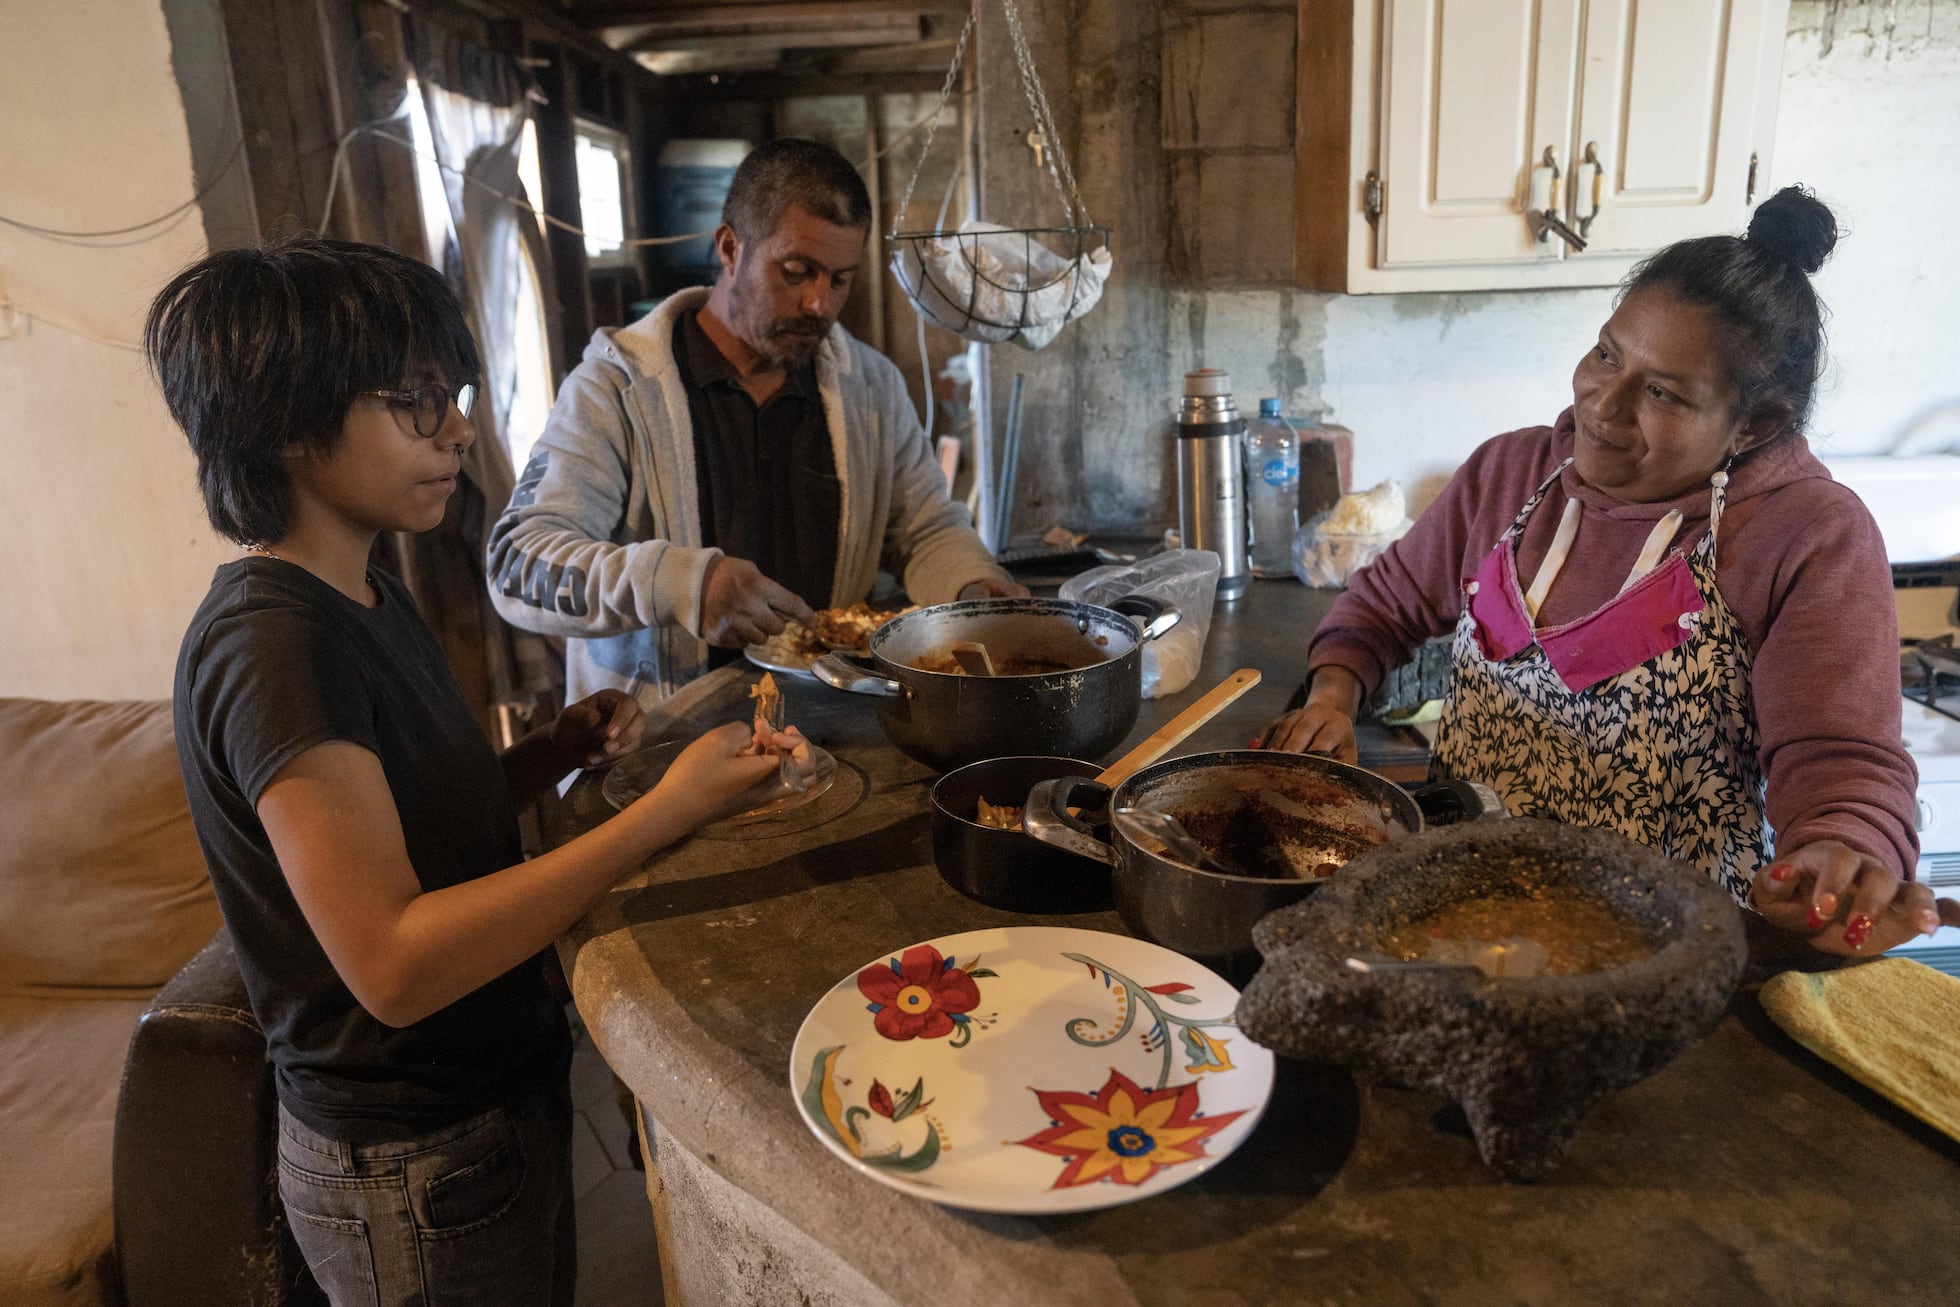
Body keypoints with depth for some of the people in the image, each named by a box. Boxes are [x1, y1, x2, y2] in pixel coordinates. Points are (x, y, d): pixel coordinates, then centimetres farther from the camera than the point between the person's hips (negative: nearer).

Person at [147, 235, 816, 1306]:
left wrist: (561, 749, -4)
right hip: (415, 1176, -8)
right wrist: (669, 809, -34)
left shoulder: (363, 597, 4)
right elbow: (392, 961, -30)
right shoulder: (272, 645, -25)